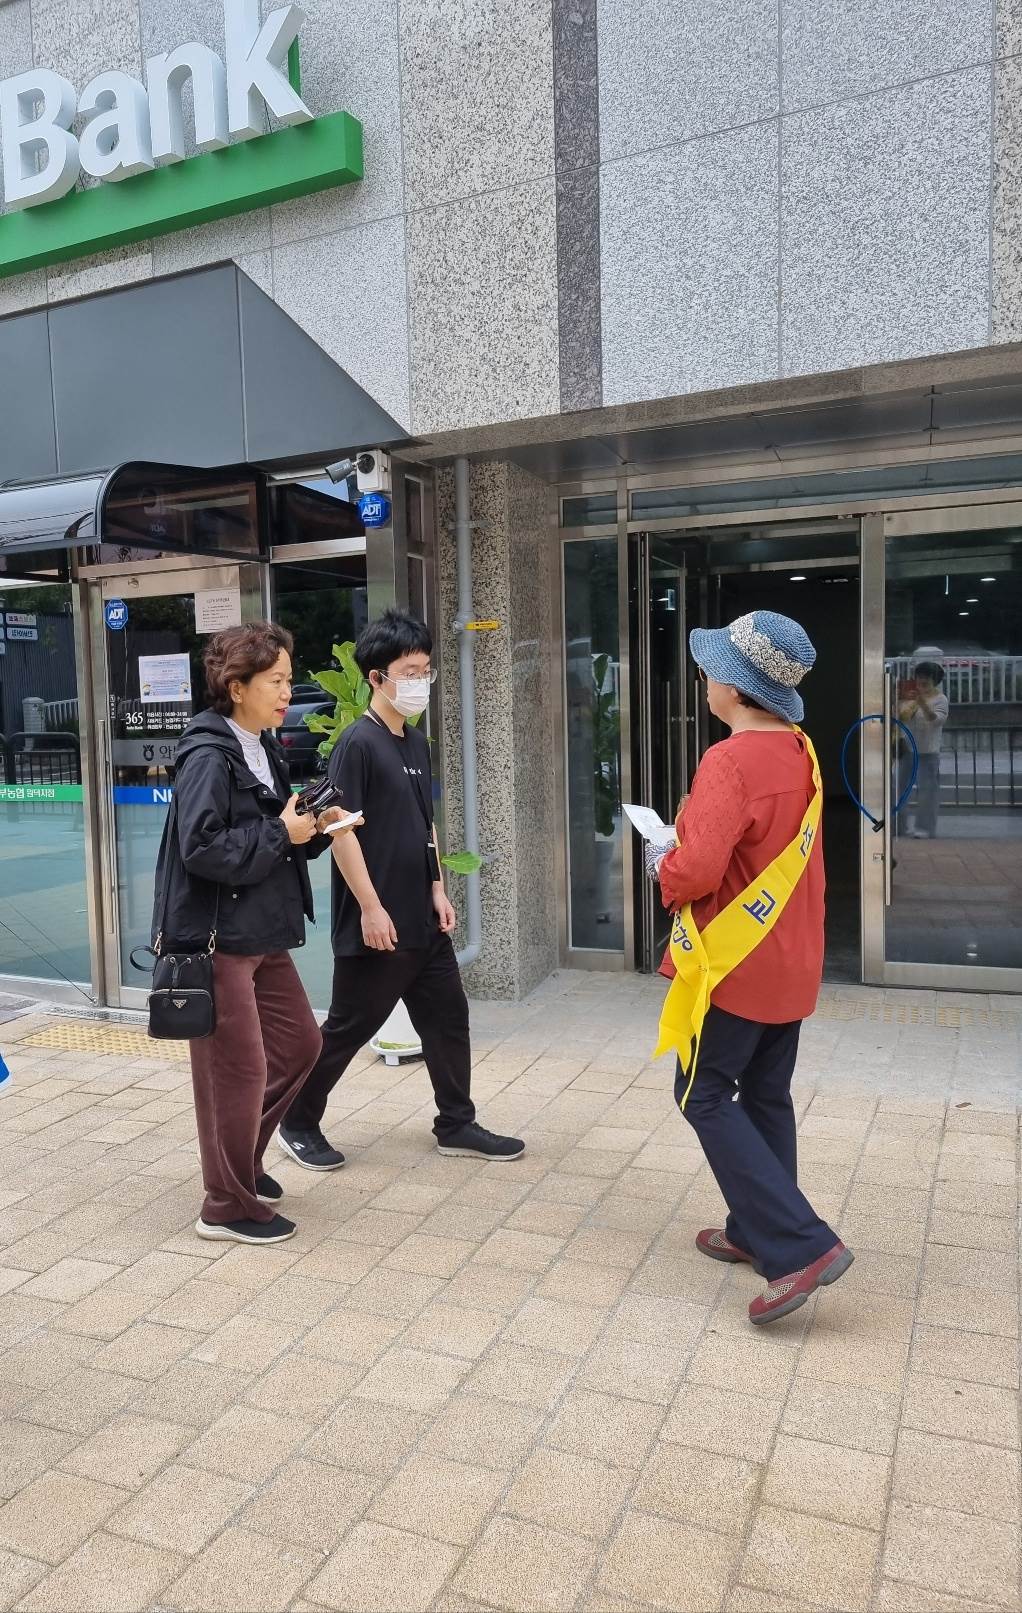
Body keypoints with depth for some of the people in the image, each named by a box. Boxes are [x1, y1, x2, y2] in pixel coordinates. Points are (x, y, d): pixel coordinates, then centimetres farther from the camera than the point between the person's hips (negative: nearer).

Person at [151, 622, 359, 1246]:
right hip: (214, 937, -9)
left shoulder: (265, 751, 11)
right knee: (240, 1068, 0)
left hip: (261, 933, 9)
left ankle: (242, 1158, 35)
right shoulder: (209, 756, -16)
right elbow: (201, 847, -25)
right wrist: (280, 833, -18)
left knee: (300, 1041, 16)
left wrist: (315, 830, -2)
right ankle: (230, 1205, 18)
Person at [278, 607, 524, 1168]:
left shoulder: (416, 744, 10)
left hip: (422, 919, 8)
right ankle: (297, 1124, 24)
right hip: (377, 922, -8)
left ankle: (457, 1125, 27)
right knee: (347, 1029, 5)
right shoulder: (357, 743, -14)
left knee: (447, 1018, 13)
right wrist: (370, 907, -19)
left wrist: (437, 890, 10)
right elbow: (342, 829, -18)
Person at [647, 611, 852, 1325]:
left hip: (737, 963, -9)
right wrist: (688, 851, 11)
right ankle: (758, 1231, 29)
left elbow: (697, 870, -29)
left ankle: (802, 1246, -1)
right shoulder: (800, 752, 6)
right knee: (766, 1097, 17)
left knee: (706, 1095, 3)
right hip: (790, 961, 9)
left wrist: (663, 866, -8)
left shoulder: (730, 762, -23)